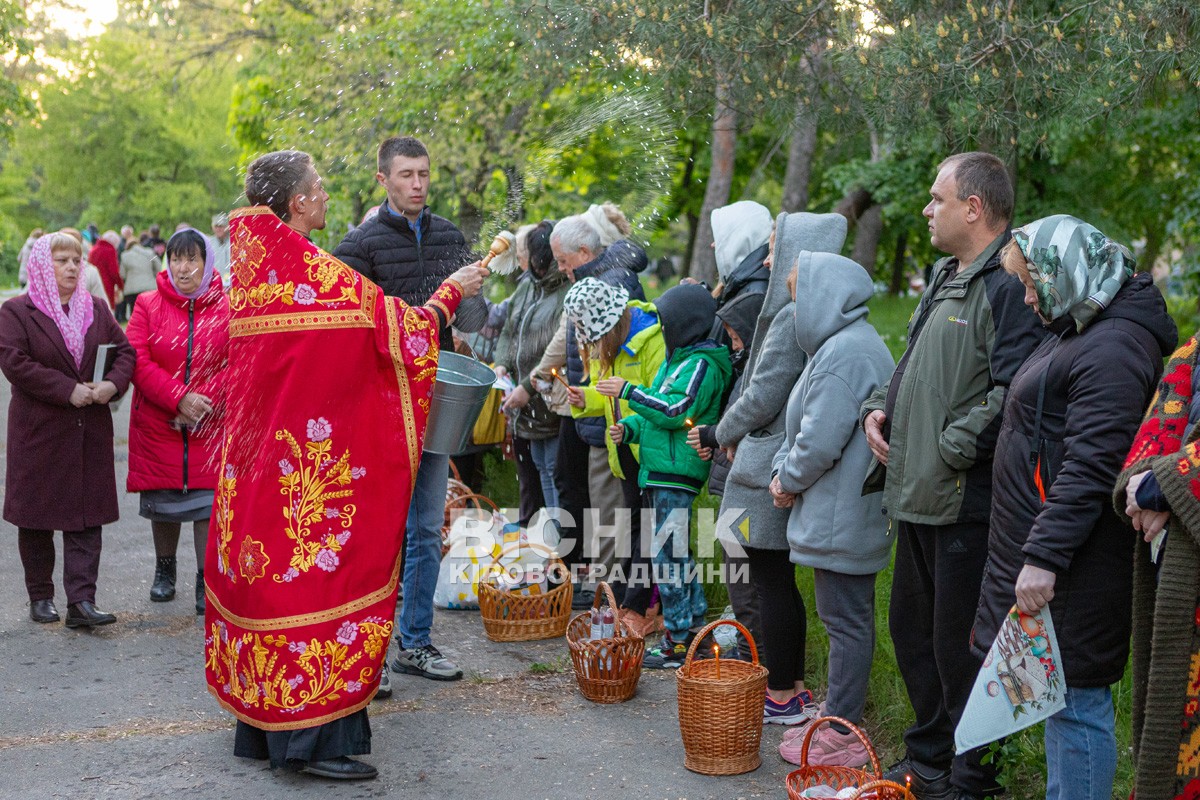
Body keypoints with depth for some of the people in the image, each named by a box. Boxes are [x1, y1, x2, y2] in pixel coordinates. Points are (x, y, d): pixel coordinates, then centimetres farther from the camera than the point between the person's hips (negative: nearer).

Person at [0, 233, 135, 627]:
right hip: (38, 430, -3)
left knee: (86, 518, -2)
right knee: (36, 518, 6)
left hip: (90, 431, 3)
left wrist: (113, 383, -12)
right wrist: (68, 390, -19)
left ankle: (81, 601, -3)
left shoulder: (96, 309, 11)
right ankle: (40, 597, 20)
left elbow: (124, 350, 9)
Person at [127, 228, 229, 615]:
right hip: (158, 424, 1)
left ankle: (207, 582, 6)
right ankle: (164, 569, 33)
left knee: (209, 502, -4)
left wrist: (204, 403, -16)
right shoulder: (148, 305, 1)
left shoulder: (226, 308, -1)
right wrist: (179, 398, -18)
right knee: (163, 500, 12)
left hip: (211, 427, -1)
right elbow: (137, 361, -7)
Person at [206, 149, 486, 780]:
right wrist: (451, 293, 7)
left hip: (260, 458, 8)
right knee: (316, 570, -1)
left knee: (268, 571, 14)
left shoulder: (251, 267, 7)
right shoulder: (318, 272, -17)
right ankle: (312, 735, 5)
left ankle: (264, 724, 24)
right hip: (315, 464, -8)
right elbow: (399, 331, -8)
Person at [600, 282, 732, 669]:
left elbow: (675, 411, -23)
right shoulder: (677, 359, 19)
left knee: (668, 554, -7)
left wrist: (628, 391, -18)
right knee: (676, 551, 17)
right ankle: (695, 624, 27)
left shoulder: (701, 365, -13)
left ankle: (679, 641, 0)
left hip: (677, 474, -10)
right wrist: (629, 428, 7)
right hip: (661, 471, 10)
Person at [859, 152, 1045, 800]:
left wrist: (948, 449, -20)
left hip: (967, 501, -10)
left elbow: (1011, 394, -26)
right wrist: (878, 408, 10)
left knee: (959, 647, 0)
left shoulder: (1010, 285, -16)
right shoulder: (944, 278, 16)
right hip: (917, 495, 11)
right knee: (912, 628, 20)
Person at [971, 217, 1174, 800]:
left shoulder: (1114, 347, -17)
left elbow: (1091, 467, -24)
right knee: (1058, 691, 17)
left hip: (1074, 566, -10)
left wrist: (1044, 557, -25)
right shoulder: (1075, 331, 15)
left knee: (1076, 699, -3)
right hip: (1038, 552, 10)